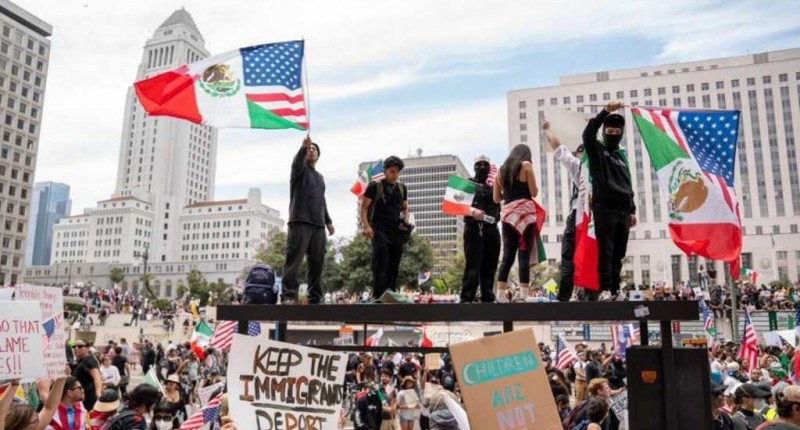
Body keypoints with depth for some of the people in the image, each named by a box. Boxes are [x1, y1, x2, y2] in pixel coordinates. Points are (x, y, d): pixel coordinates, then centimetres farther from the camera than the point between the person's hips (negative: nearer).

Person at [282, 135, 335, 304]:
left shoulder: (320, 177, 27)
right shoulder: (300, 169, 7)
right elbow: (297, 162, -17)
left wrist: (328, 221, 23)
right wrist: (303, 147, -37)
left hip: (318, 225, 6)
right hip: (300, 222, -6)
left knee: (317, 263, 3)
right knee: (294, 260, -12)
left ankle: (315, 299, 7)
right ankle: (288, 296, -15)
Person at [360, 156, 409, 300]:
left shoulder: (402, 188, 14)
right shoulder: (375, 186, -1)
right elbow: (363, 208, -2)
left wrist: (405, 220, 3)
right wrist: (366, 226, -17)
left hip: (396, 231, 5)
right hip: (379, 231, -5)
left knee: (394, 266, 5)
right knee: (380, 264, -13)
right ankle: (378, 296, -11)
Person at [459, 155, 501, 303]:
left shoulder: (494, 185, 22)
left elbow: (498, 203, 12)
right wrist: (472, 210, -20)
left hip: (491, 229, 4)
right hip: (474, 228, -4)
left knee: (489, 266, 4)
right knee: (473, 265, -11)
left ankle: (488, 298, 10)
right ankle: (466, 299, -12)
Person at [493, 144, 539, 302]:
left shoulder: (502, 169, 19)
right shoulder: (526, 165, 4)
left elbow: (496, 198, 19)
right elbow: (534, 192, 0)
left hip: (507, 214, 5)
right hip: (524, 212, -5)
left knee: (507, 256, 4)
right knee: (524, 256, -8)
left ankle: (501, 296, -2)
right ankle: (524, 296, -12)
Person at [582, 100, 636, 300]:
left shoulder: (622, 156, 22)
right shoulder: (597, 150, 6)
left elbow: (628, 184, 23)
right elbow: (588, 133, -15)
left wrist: (632, 210, 17)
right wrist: (605, 111, -21)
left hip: (623, 211, 6)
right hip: (604, 209, -6)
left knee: (618, 255, 6)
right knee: (605, 254, -9)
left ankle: (615, 291, 10)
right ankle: (604, 291, -8)